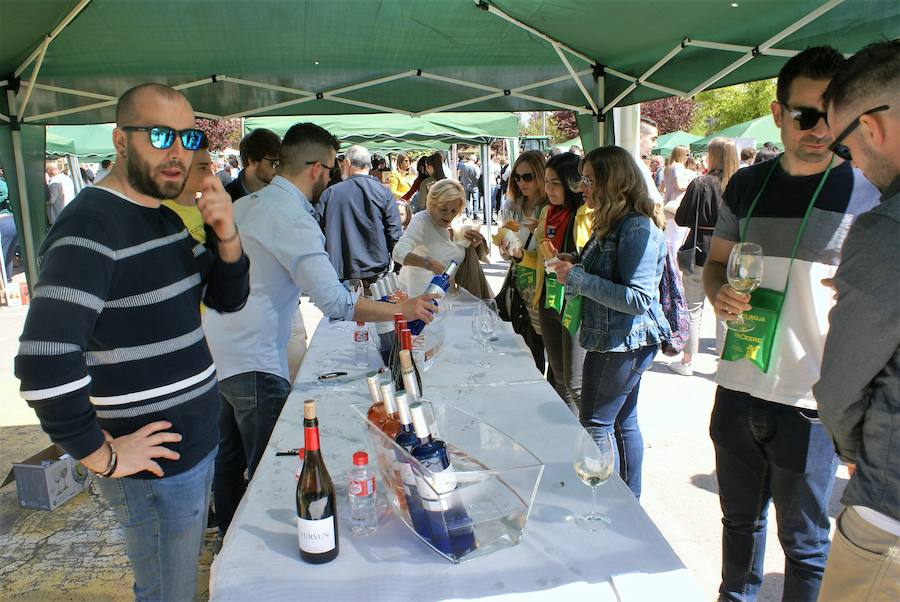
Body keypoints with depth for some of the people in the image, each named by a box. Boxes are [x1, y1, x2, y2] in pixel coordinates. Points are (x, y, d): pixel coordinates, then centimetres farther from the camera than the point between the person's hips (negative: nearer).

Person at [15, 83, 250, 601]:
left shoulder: (169, 216, 7)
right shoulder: (92, 227, -22)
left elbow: (229, 299, 9)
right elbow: (44, 365, -32)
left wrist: (228, 237, -10)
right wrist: (102, 455, -20)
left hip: (199, 443, 8)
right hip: (155, 465, -8)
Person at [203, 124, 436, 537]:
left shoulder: (244, 205, 9)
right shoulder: (291, 217, -19)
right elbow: (335, 301, -25)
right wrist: (402, 310, -17)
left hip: (219, 354, 10)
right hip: (253, 364, -10)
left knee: (229, 460, 21)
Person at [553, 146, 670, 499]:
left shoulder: (638, 228, -21)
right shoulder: (614, 223, 10)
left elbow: (638, 298, -26)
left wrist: (578, 278, -24)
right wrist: (574, 266, 3)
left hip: (624, 343, -10)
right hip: (616, 341, 10)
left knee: (596, 424, 1)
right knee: (623, 421, 19)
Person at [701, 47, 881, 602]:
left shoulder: (869, 192, -6)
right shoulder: (747, 185, 6)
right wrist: (720, 294, -6)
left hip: (811, 400, -4)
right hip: (738, 389, 5)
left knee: (805, 540, 11)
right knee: (740, 519, 22)